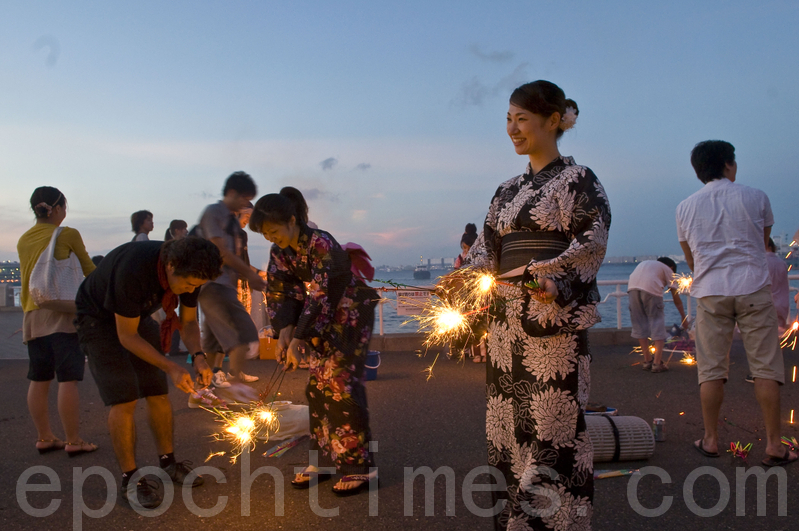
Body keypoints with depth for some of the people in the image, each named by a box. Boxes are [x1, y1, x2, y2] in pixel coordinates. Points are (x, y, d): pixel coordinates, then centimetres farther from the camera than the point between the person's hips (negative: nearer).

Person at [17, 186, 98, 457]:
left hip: (32, 315, 7)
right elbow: (88, 269, 5)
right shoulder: (68, 235, -5)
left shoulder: (23, 240, 13)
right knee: (68, 379, -5)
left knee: (39, 380, 10)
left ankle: (44, 438, 18)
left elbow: (26, 277, 18)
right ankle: (73, 441, -3)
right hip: (62, 313, -7)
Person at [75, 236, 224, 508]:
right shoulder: (133, 271, -40)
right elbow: (127, 336, -29)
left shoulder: (188, 272, -19)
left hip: (137, 314, 6)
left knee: (159, 392, 3)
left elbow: (188, 322, -4)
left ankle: (168, 462, 18)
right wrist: (171, 367, -34)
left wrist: (198, 356, -23)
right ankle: (129, 479, -3)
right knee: (123, 399, -14)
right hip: (98, 319, -6)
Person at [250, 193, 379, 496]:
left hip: (353, 314, -8)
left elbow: (320, 296, -31)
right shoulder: (280, 252, -3)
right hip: (324, 318, 8)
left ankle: (360, 467, -4)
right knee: (317, 386, 7)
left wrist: (297, 341, -33)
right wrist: (284, 330, -21)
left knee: (342, 385, -12)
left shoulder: (321, 244, -27)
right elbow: (279, 293, -4)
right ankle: (324, 460, 18)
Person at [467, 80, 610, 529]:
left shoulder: (578, 181, -2)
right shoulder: (508, 191, 17)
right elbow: (490, 253, 16)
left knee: (554, 425, -4)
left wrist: (558, 285, -26)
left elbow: (592, 247, -10)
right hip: (508, 322, 7)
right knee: (510, 421, 9)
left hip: (556, 321, -7)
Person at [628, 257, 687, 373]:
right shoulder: (668, 270, 27)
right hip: (651, 288, -4)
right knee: (657, 324, 6)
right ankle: (657, 363, 3)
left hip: (632, 287, 4)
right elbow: (676, 299, 27)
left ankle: (647, 361, 19)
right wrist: (684, 318, 37)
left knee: (639, 324, 13)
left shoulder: (645, 263, 38)